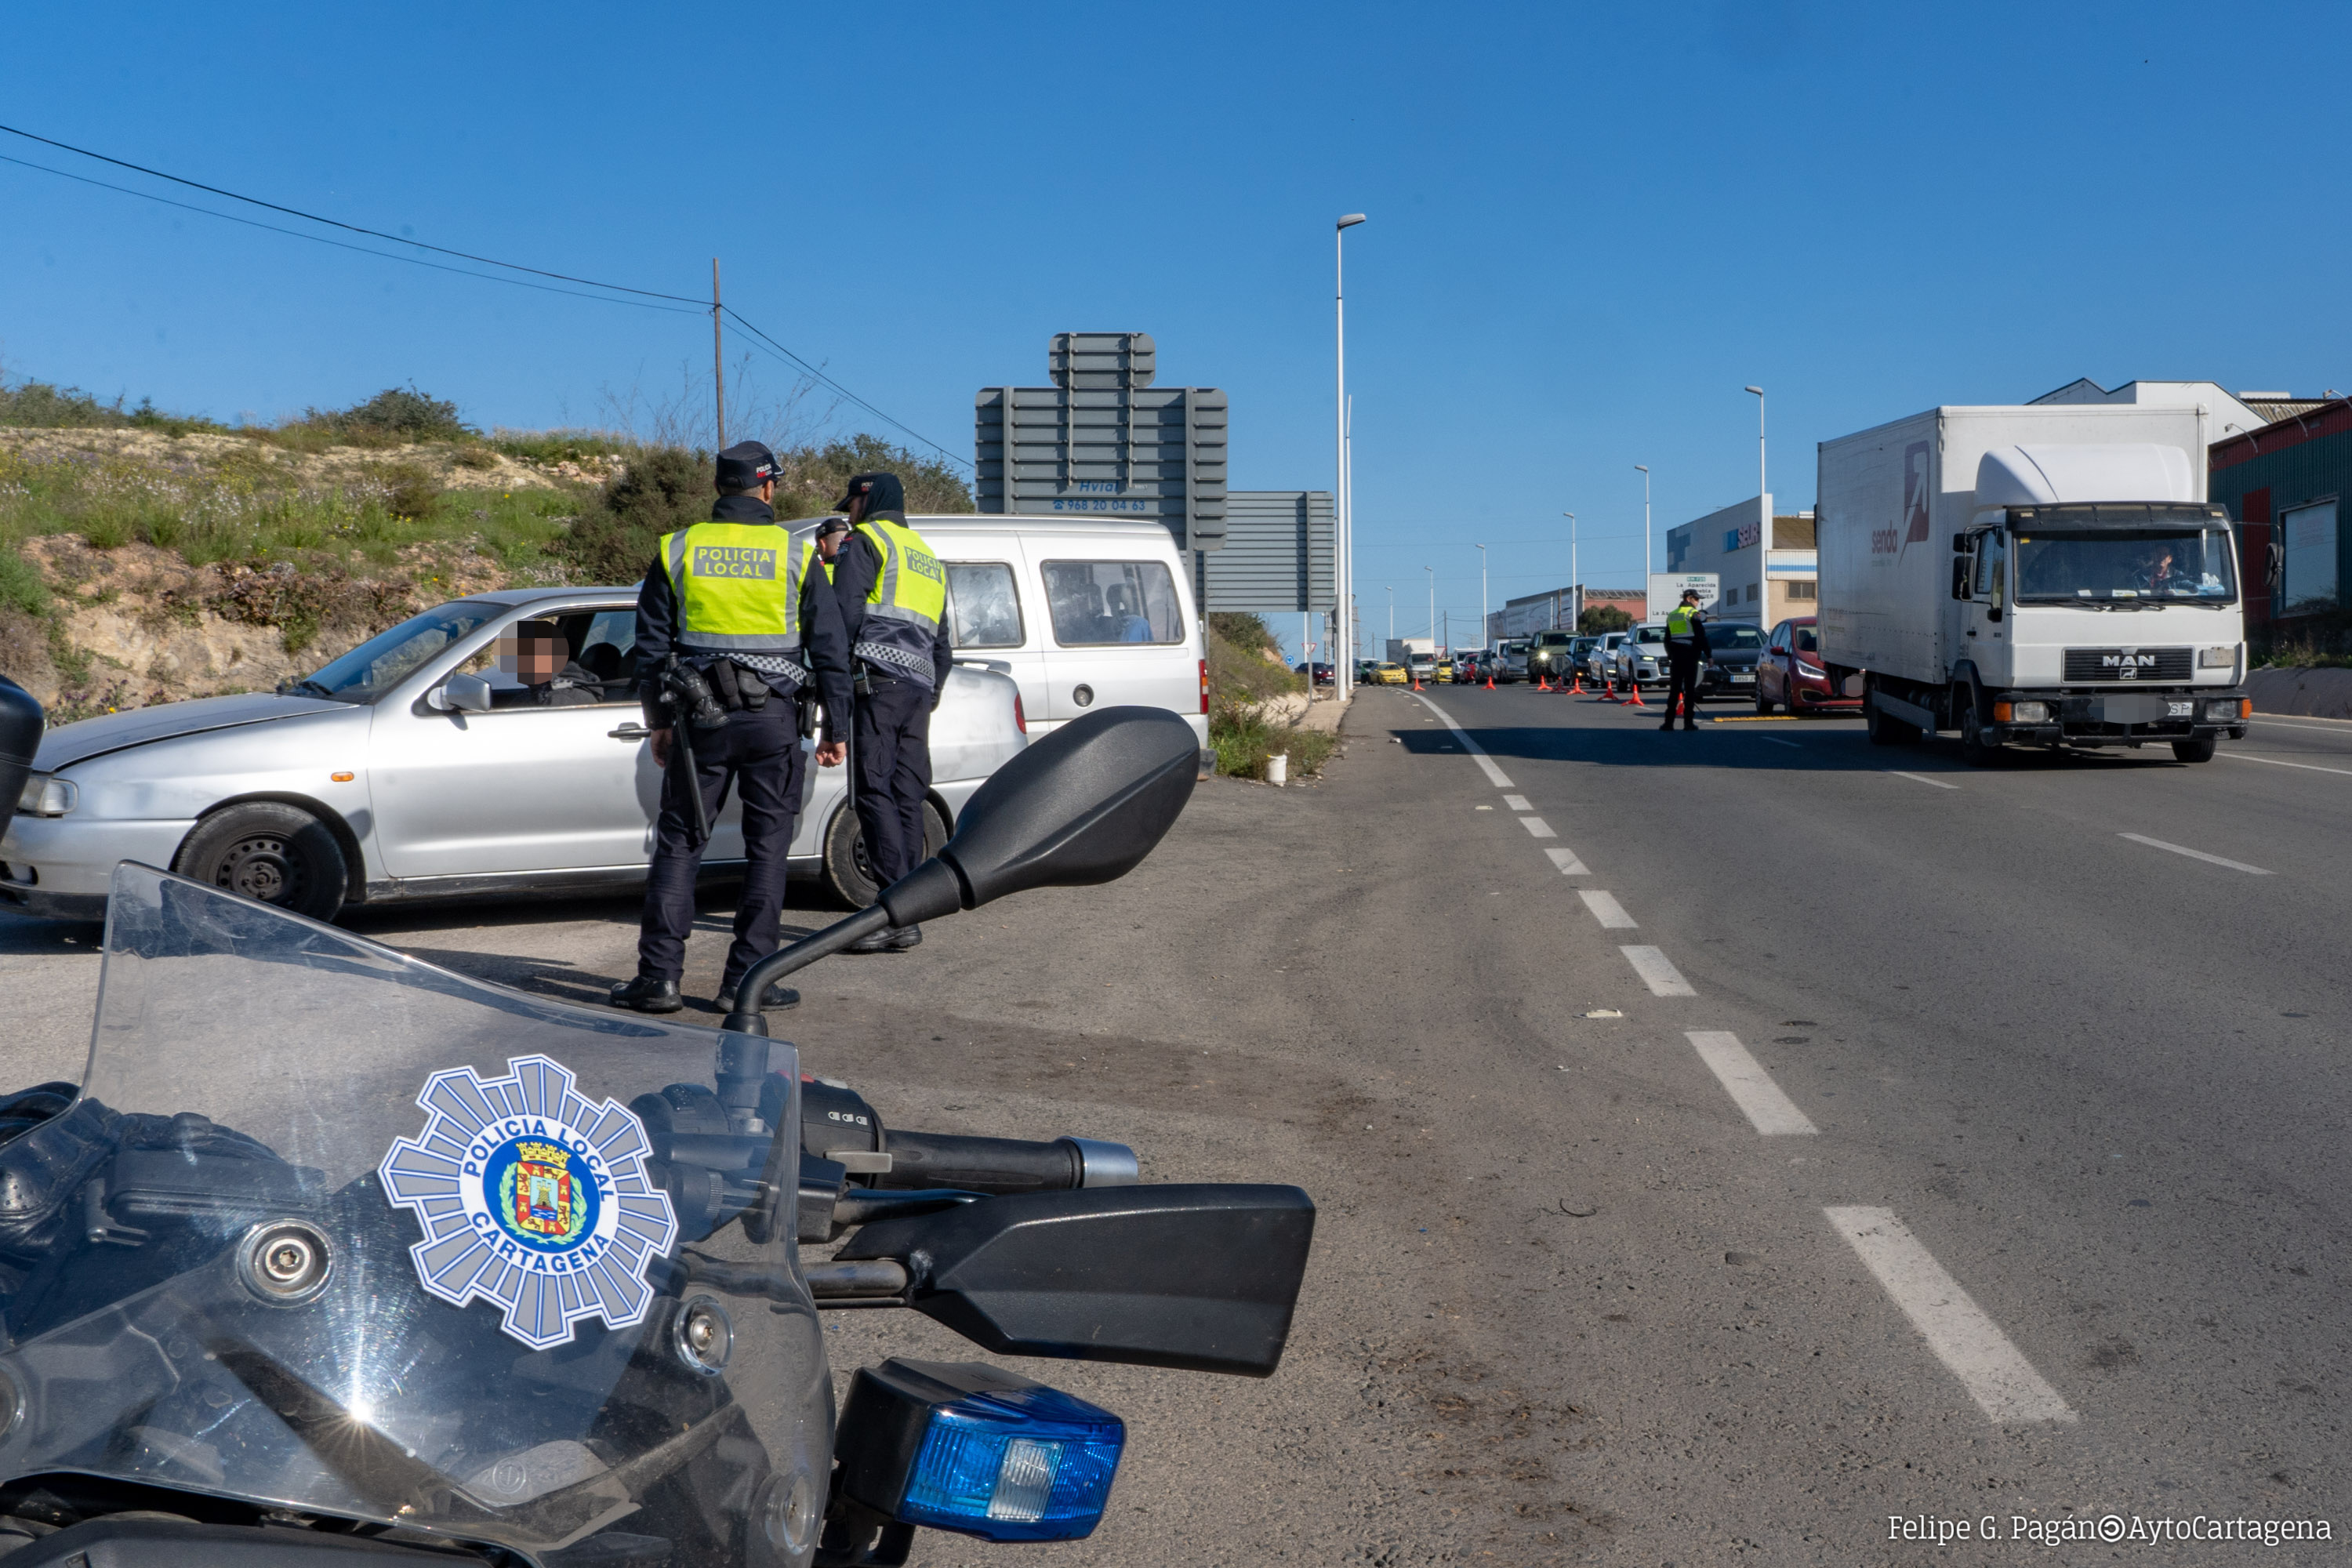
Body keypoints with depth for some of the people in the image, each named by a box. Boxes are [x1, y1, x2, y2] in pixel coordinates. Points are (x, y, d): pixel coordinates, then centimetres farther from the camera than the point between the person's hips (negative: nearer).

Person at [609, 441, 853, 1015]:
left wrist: (659, 721, 15)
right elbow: (830, 649, 2)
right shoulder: (795, 555, 1)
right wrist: (834, 729, 8)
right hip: (774, 719, -1)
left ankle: (658, 977, 5)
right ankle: (746, 980, 5)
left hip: (701, 718, 1)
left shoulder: (676, 551, 5)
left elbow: (651, 646, 7)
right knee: (767, 848, 5)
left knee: (679, 843, 7)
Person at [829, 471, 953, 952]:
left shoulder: (865, 540, 4)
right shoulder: (927, 557, 29)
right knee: (907, 799, 6)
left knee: (874, 794, -11)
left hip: (877, 682, -8)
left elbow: (844, 613, -8)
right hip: (919, 688, 8)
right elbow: (942, 645, 29)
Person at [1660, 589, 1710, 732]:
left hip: (1676, 656, 6)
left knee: (1674, 690, 6)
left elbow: (1667, 640, 19)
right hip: (1690, 657, -6)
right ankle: (1688, 722, -4)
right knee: (1690, 690, -2)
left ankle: (1669, 722, 1)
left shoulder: (1671, 615, 15)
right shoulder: (1693, 614, -6)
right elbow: (1701, 637, -11)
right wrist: (1708, 655, -6)